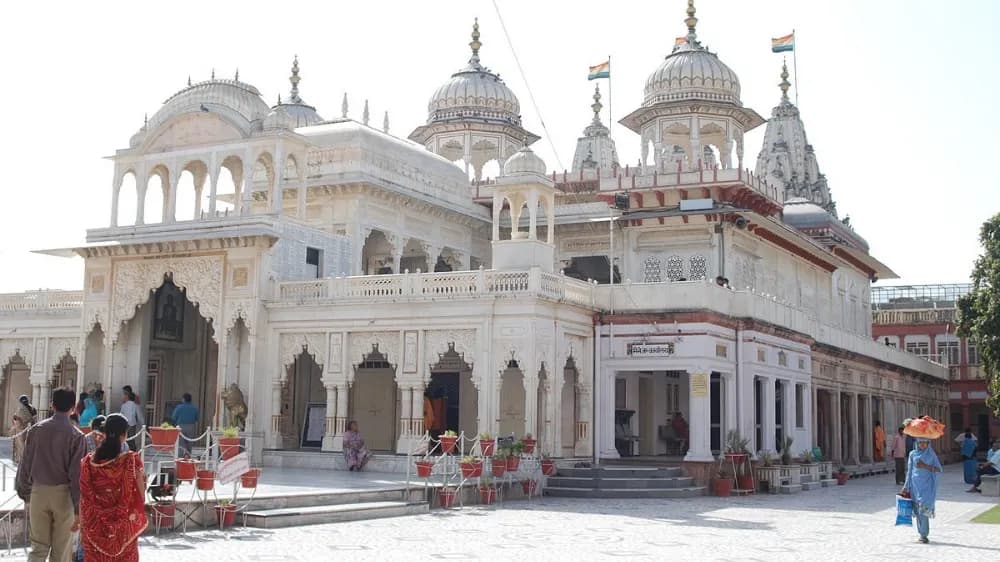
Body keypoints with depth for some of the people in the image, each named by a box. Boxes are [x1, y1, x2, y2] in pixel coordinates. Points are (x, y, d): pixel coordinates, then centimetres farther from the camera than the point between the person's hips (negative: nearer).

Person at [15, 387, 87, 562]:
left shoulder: (36, 429, -1)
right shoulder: (76, 436, -10)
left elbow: (26, 464, 3)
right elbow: (77, 474, -11)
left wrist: (25, 494, 14)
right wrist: (78, 509, -7)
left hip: (39, 491, 3)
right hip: (63, 494, -2)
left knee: (39, 547, 11)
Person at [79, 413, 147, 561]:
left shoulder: (88, 462, -6)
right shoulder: (132, 461, -13)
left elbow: (85, 501, 0)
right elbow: (139, 498, -8)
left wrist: (83, 528, 11)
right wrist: (143, 481, 11)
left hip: (95, 529, 2)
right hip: (124, 529, -2)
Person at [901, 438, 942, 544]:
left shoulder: (931, 454, 3)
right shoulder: (913, 454, 8)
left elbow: (939, 470, 1)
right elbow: (909, 471, 12)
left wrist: (926, 466, -13)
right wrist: (906, 486, 10)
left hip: (927, 486, -3)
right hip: (915, 486, 3)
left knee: (924, 509, -13)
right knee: (917, 510, 3)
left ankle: (924, 534, -9)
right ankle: (921, 533, 12)